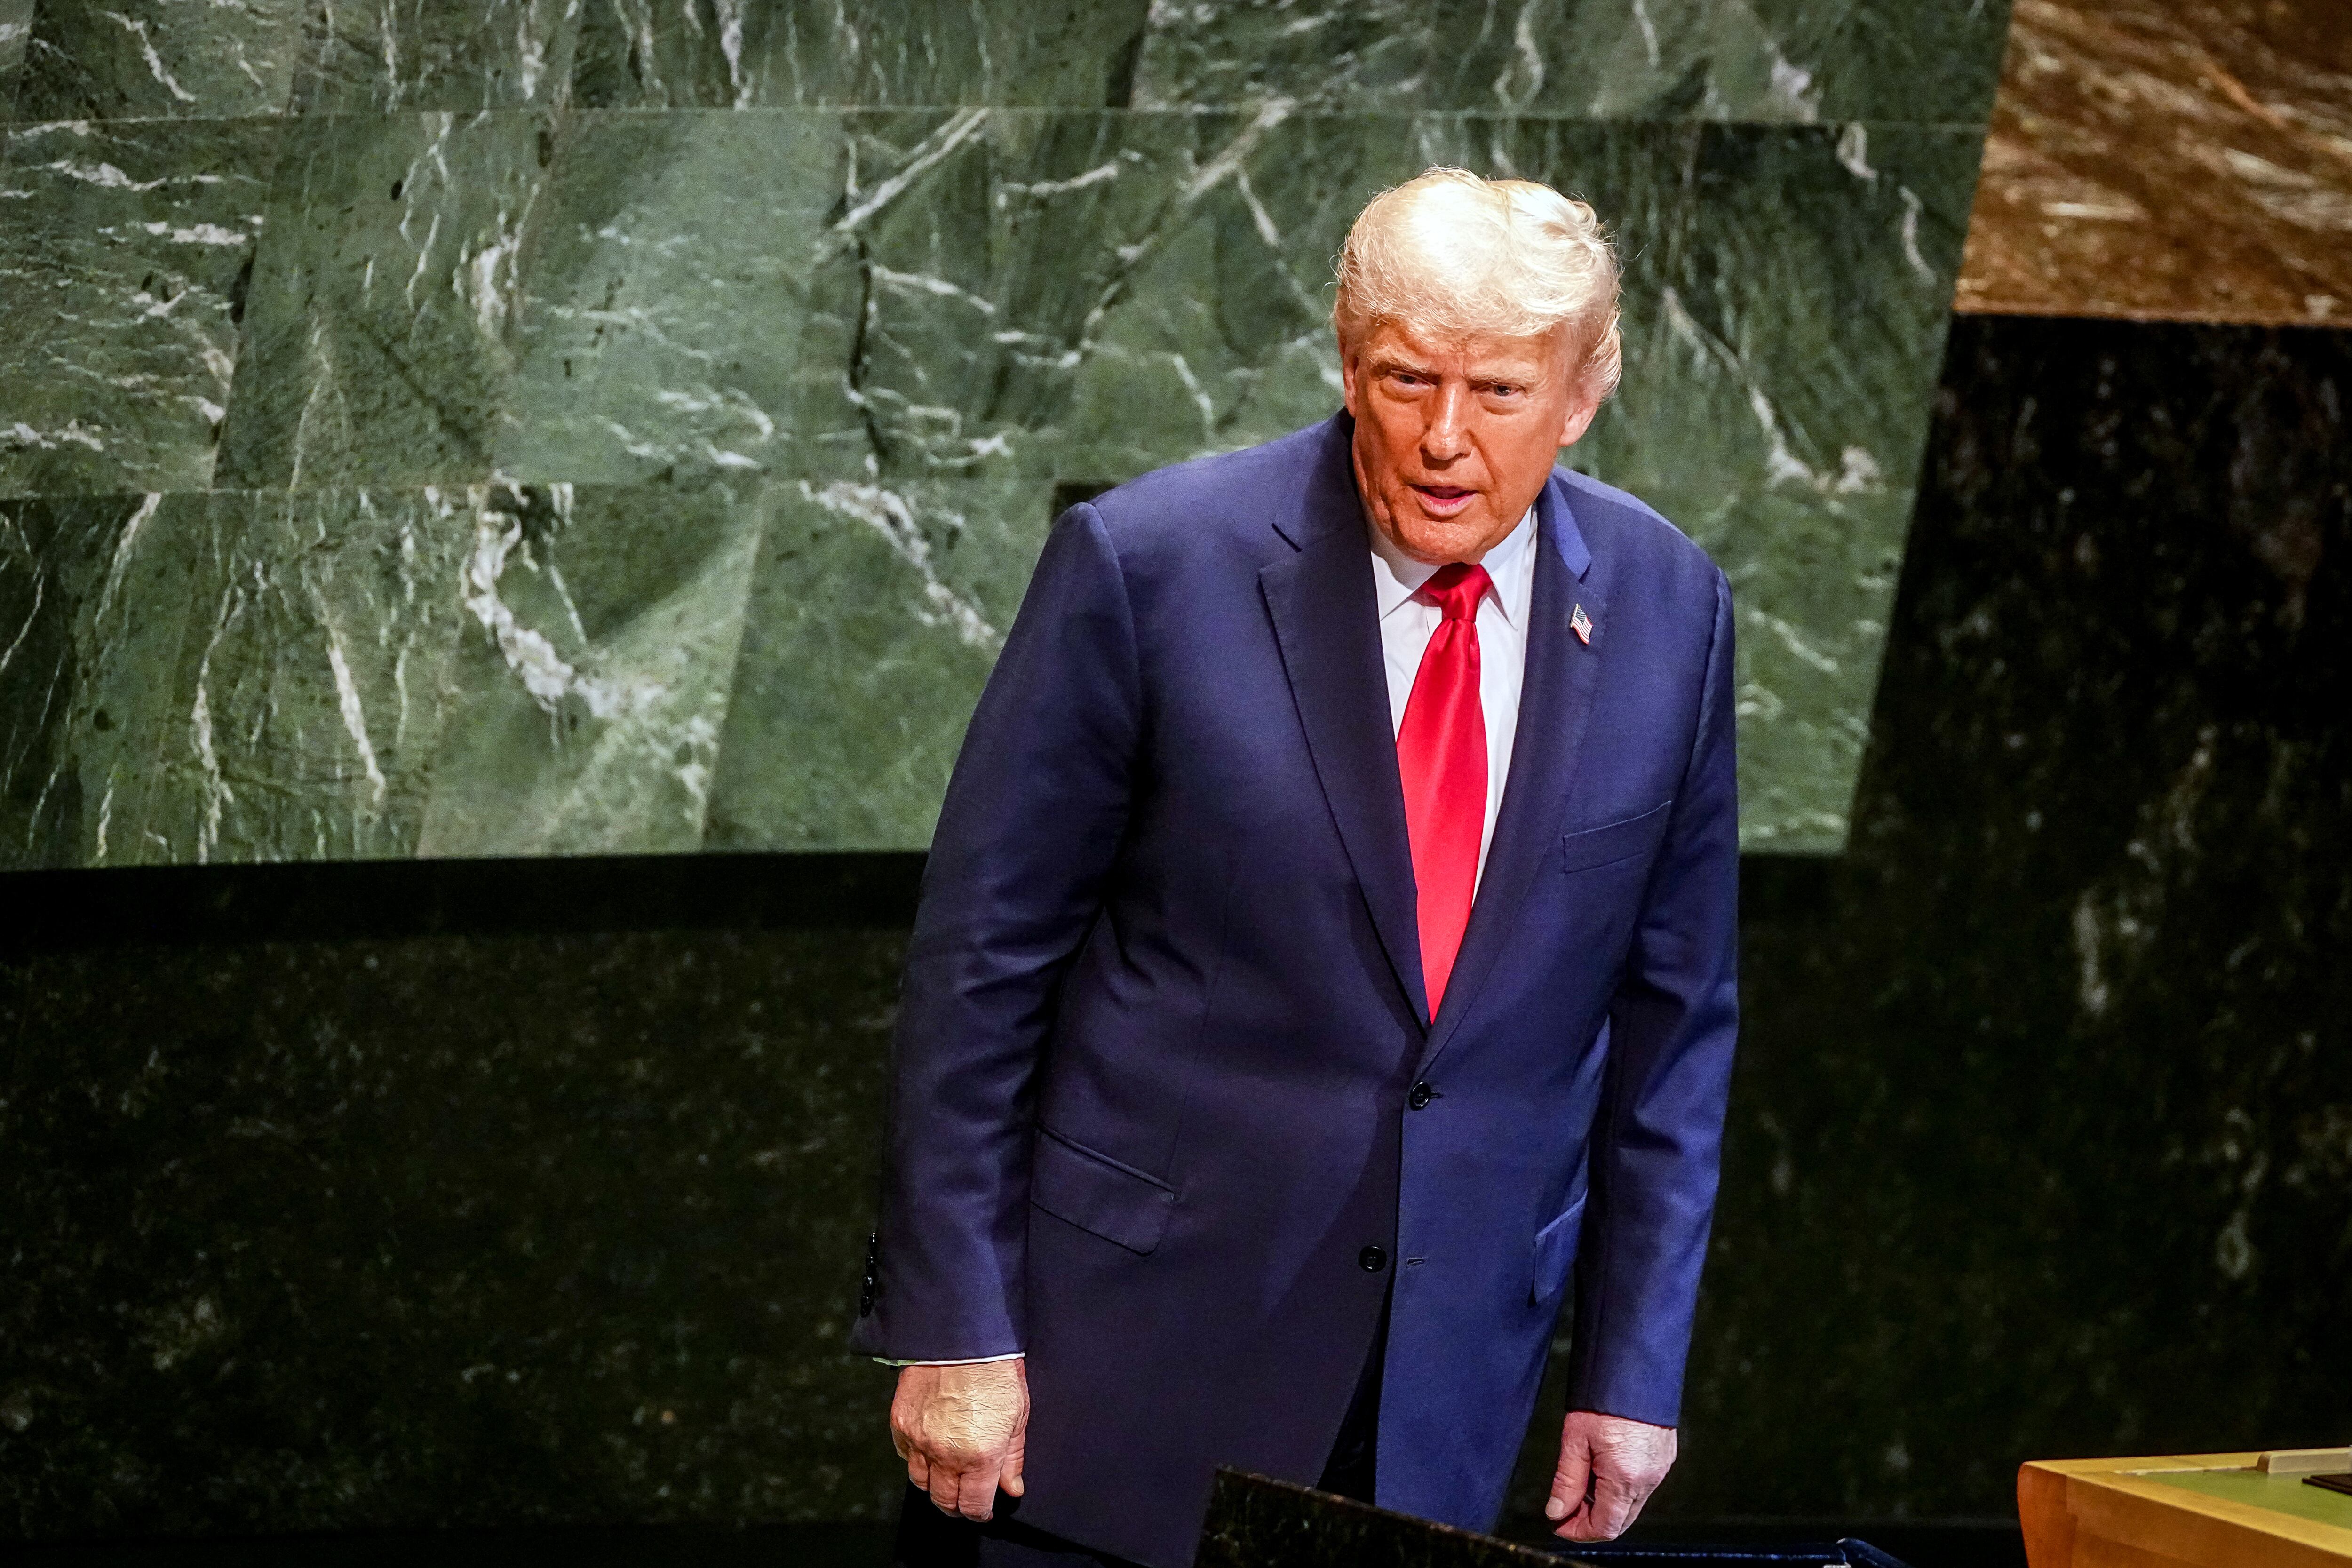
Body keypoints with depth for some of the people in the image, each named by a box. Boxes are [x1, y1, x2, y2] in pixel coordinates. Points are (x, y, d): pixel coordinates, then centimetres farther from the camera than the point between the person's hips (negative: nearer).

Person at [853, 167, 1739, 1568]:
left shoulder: (1667, 610, 0)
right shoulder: (1149, 564, -11)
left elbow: (1673, 1013, 8)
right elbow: (982, 954, -6)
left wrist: (1635, 1369, 6)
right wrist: (954, 1328, -8)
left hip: (1449, 1383, 3)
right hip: (1131, 1342, -2)